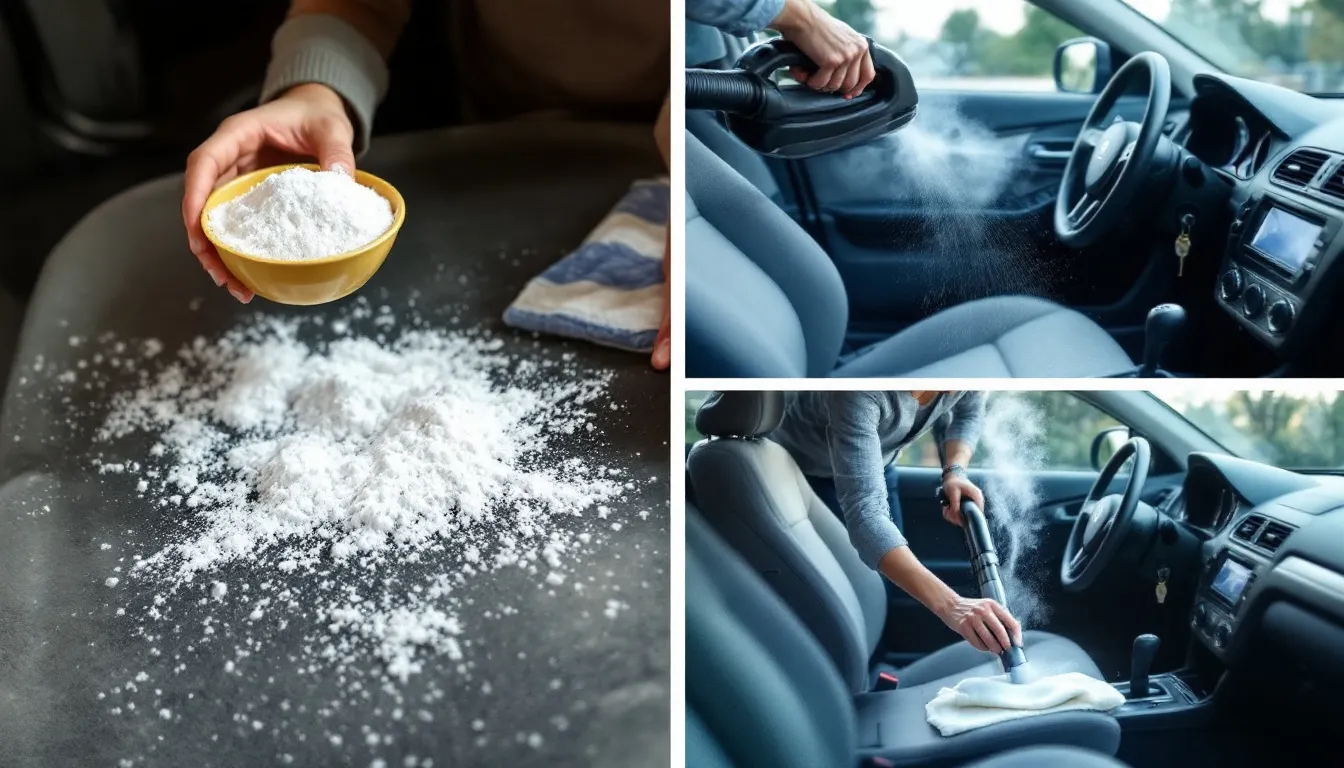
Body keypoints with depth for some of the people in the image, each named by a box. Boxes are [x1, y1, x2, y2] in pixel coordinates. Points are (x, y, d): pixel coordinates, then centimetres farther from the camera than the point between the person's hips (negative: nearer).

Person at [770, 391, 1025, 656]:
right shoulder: (860, 389, -46)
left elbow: (967, 412, -4)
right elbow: (863, 510, -53)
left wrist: (955, 472, -27)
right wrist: (949, 605, -64)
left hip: (872, 464, 5)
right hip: (797, 466, -5)